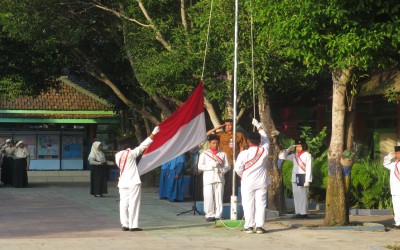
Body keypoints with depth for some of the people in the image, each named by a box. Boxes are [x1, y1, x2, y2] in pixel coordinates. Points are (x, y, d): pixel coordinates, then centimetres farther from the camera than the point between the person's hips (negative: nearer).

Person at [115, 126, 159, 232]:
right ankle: (133, 226, -6)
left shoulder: (117, 155, 5)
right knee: (133, 203, -4)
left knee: (124, 203, 6)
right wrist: (153, 133, -3)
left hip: (123, 183, 5)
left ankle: (125, 225, 6)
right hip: (133, 182, -5)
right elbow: (143, 145, -7)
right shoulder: (131, 153, -8)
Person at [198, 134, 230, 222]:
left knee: (219, 197, 0)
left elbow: (227, 166, 9)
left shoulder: (222, 154, 12)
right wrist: (211, 165, -12)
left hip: (219, 178, 2)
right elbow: (200, 167, -2)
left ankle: (218, 215, 5)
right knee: (209, 197, -5)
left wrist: (222, 170, -11)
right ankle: (209, 215, 4)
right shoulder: (204, 154, 6)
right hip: (208, 179, -2)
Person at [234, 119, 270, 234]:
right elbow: (266, 140, 15)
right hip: (262, 182, 2)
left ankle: (249, 226, 3)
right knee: (261, 204, 4)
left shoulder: (244, 154, -13)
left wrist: (242, 176, 14)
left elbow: (238, 168, -7)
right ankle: (259, 226, 2)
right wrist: (259, 127, 25)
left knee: (248, 204, 4)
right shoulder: (264, 151, -5)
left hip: (248, 182, -2)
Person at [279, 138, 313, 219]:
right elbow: (282, 156, 13)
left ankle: (303, 213, -8)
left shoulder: (307, 155, -4)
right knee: (296, 195, 4)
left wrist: (307, 180, -15)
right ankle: (297, 213, 7)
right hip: (294, 177, 6)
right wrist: (289, 149, 5)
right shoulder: (294, 155, 12)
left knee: (303, 195, -8)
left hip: (303, 177, -6)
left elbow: (308, 168, -9)